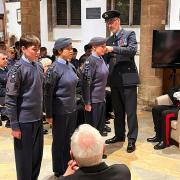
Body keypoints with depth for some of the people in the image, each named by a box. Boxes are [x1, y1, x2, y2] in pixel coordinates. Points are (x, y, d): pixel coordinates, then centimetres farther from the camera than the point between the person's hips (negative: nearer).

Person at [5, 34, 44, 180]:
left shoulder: (39, 67, 5)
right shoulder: (18, 69, -14)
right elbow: (10, 100, -14)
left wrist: (42, 113, 15)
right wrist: (14, 126, -14)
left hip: (38, 119, 6)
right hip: (24, 121, -6)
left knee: (37, 155, 16)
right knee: (25, 157, 7)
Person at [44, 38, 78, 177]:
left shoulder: (70, 66, 4)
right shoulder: (54, 69, -15)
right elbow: (48, 93, -13)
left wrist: (74, 105, 16)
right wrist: (49, 115, -11)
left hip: (72, 109, 6)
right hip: (60, 111, -6)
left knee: (69, 139, 16)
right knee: (59, 141, 9)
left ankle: (68, 166, 32)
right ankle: (59, 170, 26)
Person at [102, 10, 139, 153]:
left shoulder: (129, 34, -1)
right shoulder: (109, 40, 15)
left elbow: (132, 50, -19)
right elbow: (107, 60, 14)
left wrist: (113, 49, -23)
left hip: (128, 78, -6)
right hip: (114, 80, 6)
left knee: (130, 111, -2)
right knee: (117, 110, 15)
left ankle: (132, 139, 5)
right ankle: (119, 135, 27)